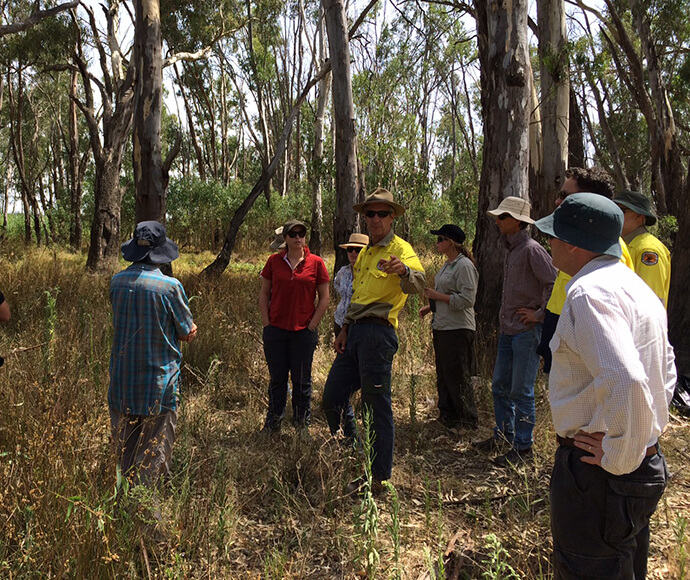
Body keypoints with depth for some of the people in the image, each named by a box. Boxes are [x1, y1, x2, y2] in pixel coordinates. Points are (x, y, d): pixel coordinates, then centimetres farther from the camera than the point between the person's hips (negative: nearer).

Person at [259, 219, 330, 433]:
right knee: (277, 379, 11)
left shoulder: (316, 263, 0)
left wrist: (312, 325, -3)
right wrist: (266, 323, 1)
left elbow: (324, 298, 3)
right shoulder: (274, 261, 4)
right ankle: (272, 425, 23)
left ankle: (302, 424, 21)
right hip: (276, 330, 2)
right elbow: (264, 294, 9)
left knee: (302, 381, 7)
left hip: (304, 332, -1)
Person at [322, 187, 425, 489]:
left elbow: (418, 285, -26)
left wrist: (404, 271, -47)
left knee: (377, 406, -3)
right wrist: (345, 329, 18)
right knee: (332, 398, 13)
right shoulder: (365, 253, 20)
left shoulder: (400, 249, -7)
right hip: (355, 332, 9)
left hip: (377, 333, -9)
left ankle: (378, 477, 10)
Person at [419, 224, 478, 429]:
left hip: (458, 328, -10)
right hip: (442, 327, 10)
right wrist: (430, 306, 12)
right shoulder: (448, 264, 15)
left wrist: (437, 295, -16)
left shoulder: (464, 265, -14)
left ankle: (468, 422, 9)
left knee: (458, 377, -3)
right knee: (443, 376, 15)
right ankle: (447, 418, 26)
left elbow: (466, 299, -20)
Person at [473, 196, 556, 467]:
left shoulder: (531, 249, -13)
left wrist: (540, 314, -14)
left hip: (527, 331, -9)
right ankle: (503, 435, 29)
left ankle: (523, 446, 9)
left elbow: (557, 282, -19)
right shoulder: (511, 250, 15)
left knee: (521, 391, -2)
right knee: (500, 387, 15)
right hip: (508, 331, 9)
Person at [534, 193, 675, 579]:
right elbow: (665, 371, 22)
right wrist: (647, 431, 18)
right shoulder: (636, 286, 12)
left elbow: (624, 381, -34)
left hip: (599, 475, -10)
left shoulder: (590, 291, -22)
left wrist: (618, 457, -22)